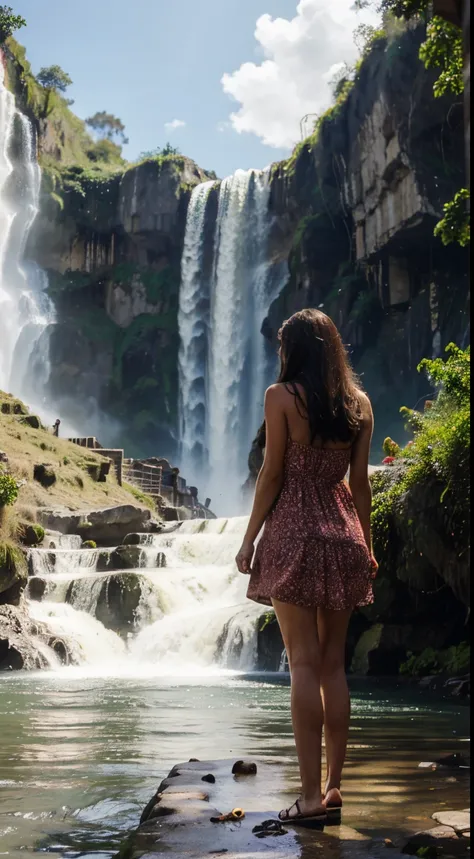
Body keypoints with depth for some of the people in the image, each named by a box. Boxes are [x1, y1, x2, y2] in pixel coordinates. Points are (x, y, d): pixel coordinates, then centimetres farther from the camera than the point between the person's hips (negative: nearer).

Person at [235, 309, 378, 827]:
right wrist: (367, 545, 14)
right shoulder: (359, 401, 8)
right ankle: (333, 787, 14)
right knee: (333, 665, 9)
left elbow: (273, 472, -8)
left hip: (293, 532, -5)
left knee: (304, 664, -4)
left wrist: (249, 538, -1)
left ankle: (311, 797, -2)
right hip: (343, 533, 5)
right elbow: (360, 479, 8)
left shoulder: (282, 395, -5)